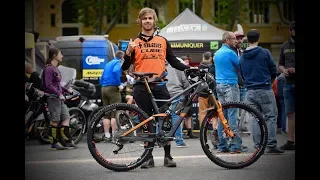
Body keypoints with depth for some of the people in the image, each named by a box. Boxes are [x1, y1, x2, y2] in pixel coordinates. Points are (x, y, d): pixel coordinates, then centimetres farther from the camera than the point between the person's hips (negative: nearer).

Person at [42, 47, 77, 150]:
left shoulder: (55, 69, 17)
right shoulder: (49, 68, -13)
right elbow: (48, 85, -21)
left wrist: (66, 90, 13)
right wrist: (59, 94, -25)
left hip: (59, 98, 10)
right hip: (53, 98, -10)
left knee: (66, 118, 5)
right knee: (55, 121, -4)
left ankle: (67, 141, 7)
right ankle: (54, 143, 3)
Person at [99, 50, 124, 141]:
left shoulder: (108, 64, 23)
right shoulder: (118, 62, -2)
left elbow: (101, 78, 23)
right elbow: (115, 71, -23)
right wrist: (119, 84, -19)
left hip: (104, 89, 8)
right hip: (113, 88, -8)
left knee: (106, 114, 8)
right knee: (115, 114, -7)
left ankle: (107, 135, 8)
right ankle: (114, 135, -11)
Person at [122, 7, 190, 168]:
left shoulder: (163, 41, 14)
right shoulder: (135, 43, 9)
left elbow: (173, 61, 16)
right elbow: (125, 67, 4)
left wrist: (188, 68, 0)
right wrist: (128, 52, -14)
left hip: (159, 86, 1)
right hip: (141, 88, -1)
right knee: (146, 123, 1)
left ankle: (167, 156, 5)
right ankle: (149, 157, 8)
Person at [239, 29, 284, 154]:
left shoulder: (242, 58, 7)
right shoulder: (264, 53, -6)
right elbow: (274, 71, 1)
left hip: (250, 91, 4)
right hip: (265, 90, -4)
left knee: (255, 119, 9)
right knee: (271, 117, 0)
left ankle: (258, 146, 5)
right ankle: (271, 146, -6)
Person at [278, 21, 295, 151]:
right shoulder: (285, 46, 14)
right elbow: (280, 65, 20)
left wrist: (295, 70, -20)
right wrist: (284, 70, -2)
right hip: (289, 84, 5)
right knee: (290, 114, 8)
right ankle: (290, 141, 11)